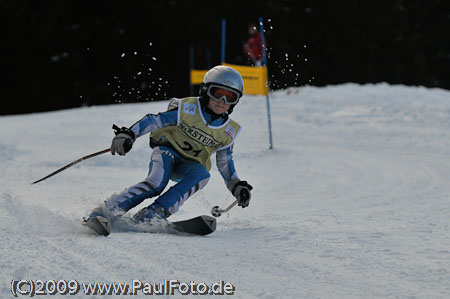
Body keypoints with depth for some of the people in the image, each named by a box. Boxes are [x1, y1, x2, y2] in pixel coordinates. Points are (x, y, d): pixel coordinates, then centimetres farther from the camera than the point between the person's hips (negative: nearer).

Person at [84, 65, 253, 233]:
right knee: (156, 183, -34)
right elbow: (154, 121, -11)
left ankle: (152, 213, -38)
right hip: (168, 150, -4)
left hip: (189, 165, 4)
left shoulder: (228, 132, 5)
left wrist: (236, 186, 5)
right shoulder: (187, 109, -9)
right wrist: (129, 134, -24)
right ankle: (106, 211, -30)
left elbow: (225, 163, 17)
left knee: (202, 175, -32)